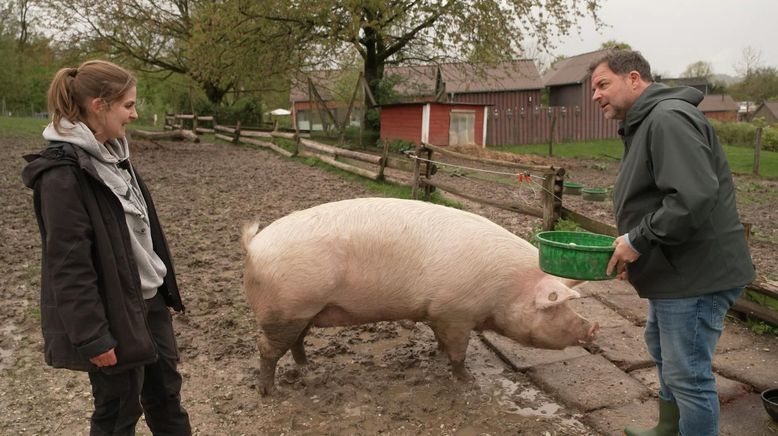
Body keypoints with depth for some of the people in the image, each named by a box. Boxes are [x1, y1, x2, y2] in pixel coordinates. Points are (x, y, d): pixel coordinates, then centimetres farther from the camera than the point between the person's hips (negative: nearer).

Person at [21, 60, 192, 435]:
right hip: (114, 312, -8)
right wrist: (92, 337, -19)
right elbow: (69, 266, -22)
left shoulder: (111, 155, 5)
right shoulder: (62, 174, -22)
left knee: (166, 392, 20)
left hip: (148, 299, 8)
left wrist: (164, 285, 16)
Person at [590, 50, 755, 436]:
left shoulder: (669, 119, -20)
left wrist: (639, 240, -21)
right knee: (661, 345, 26)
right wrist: (634, 245, 9)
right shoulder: (644, 124, 14)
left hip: (696, 272, -11)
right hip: (674, 269, 12)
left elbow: (693, 198, -31)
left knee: (688, 374, -1)